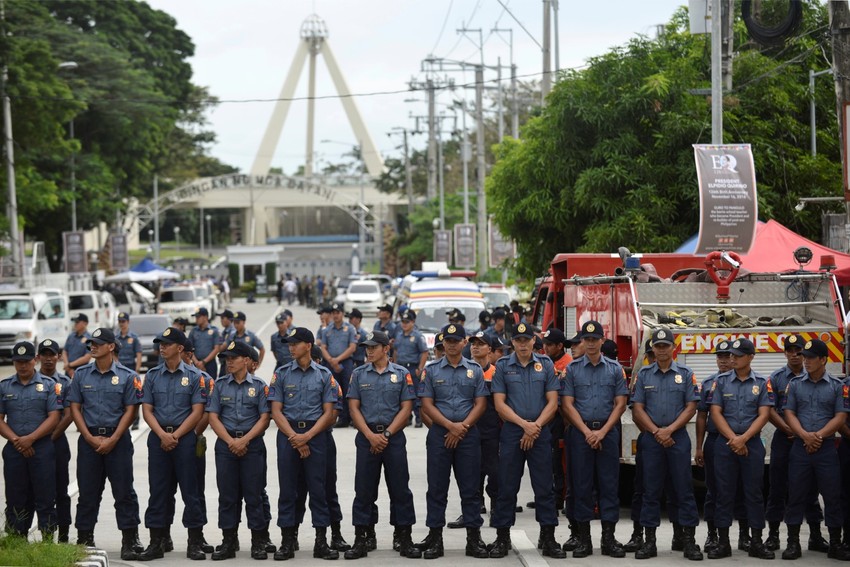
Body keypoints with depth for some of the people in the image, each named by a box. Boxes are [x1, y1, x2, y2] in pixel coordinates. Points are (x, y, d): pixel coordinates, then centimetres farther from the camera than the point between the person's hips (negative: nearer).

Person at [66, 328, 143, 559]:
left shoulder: (127, 376, 0)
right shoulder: (81, 374, 7)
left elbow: (130, 410, -2)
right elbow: (75, 408, 6)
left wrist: (112, 440, -11)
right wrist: (90, 438, -5)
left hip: (118, 439, -2)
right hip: (88, 439, 2)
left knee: (124, 491, -2)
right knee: (87, 491, 6)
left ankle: (130, 541, 1)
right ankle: (84, 539, 14)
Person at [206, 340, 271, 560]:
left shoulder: (259, 385, 2)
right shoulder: (220, 385, 7)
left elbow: (264, 418, -3)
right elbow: (213, 417, 2)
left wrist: (244, 440, -13)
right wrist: (230, 441, -10)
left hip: (252, 444, -2)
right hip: (225, 443, 2)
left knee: (254, 494, -1)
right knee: (227, 494, 4)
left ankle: (258, 543, 5)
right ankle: (228, 542, 10)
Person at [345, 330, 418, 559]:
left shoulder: (402, 374, 2)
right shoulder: (359, 374, 6)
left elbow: (406, 408, -1)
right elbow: (354, 408, 3)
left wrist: (386, 434, -10)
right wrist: (371, 436, -9)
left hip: (394, 436, -1)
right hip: (366, 436, 1)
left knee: (400, 489, 1)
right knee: (363, 490, 3)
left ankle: (405, 540, 7)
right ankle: (360, 540, 8)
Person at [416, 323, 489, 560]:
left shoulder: (475, 370, 7)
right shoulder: (431, 370, 5)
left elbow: (480, 404, 3)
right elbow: (427, 405, 0)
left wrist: (462, 427, -9)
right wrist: (451, 426, -10)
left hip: (468, 433, 0)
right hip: (439, 433, 0)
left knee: (470, 487, 2)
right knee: (437, 487, 2)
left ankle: (474, 537, 6)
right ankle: (434, 537, 7)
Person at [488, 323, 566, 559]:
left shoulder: (545, 365, 5)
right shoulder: (502, 366, 4)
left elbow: (552, 402, 2)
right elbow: (499, 404, -2)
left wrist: (535, 427, -10)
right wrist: (524, 424, -12)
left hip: (540, 433, 0)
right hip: (511, 432, 0)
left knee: (544, 486, 1)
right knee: (507, 487, 2)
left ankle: (548, 538, 6)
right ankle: (502, 538, 9)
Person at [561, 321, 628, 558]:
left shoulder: (615, 368, 6)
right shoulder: (572, 369, 5)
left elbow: (620, 404, 3)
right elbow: (567, 404, 1)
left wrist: (602, 431, -8)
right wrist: (587, 431, -9)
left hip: (608, 431, 0)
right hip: (580, 431, 0)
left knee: (609, 484, 0)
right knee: (581, 484, 1)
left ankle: (609, 538, 5)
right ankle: (584, 538, 6)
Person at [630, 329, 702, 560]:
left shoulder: (685, 374, 4)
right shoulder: (644, 375, 7)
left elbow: (691, 407, -1)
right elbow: (637, 409, 4)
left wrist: (669, 430, -10)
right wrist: (656, 432, -8)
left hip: (678, 437, -1)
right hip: (650, 437, 1)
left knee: (683, 489, -1)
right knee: (651, 489, 3)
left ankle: (689, 541, 3)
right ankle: (649, 540, 8)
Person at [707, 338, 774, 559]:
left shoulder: (762, 383, 3)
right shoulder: (721, 381, 4)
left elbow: (763, 415, -4)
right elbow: (716, 413, -2)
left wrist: (743, 438, -14)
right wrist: (733, 439, -12)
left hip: (752, 443, 0)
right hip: (725, 443, 0)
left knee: (754, 492, 2)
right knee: (724, 492, 1)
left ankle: (756, 542, 7)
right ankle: (723, 542, 5)